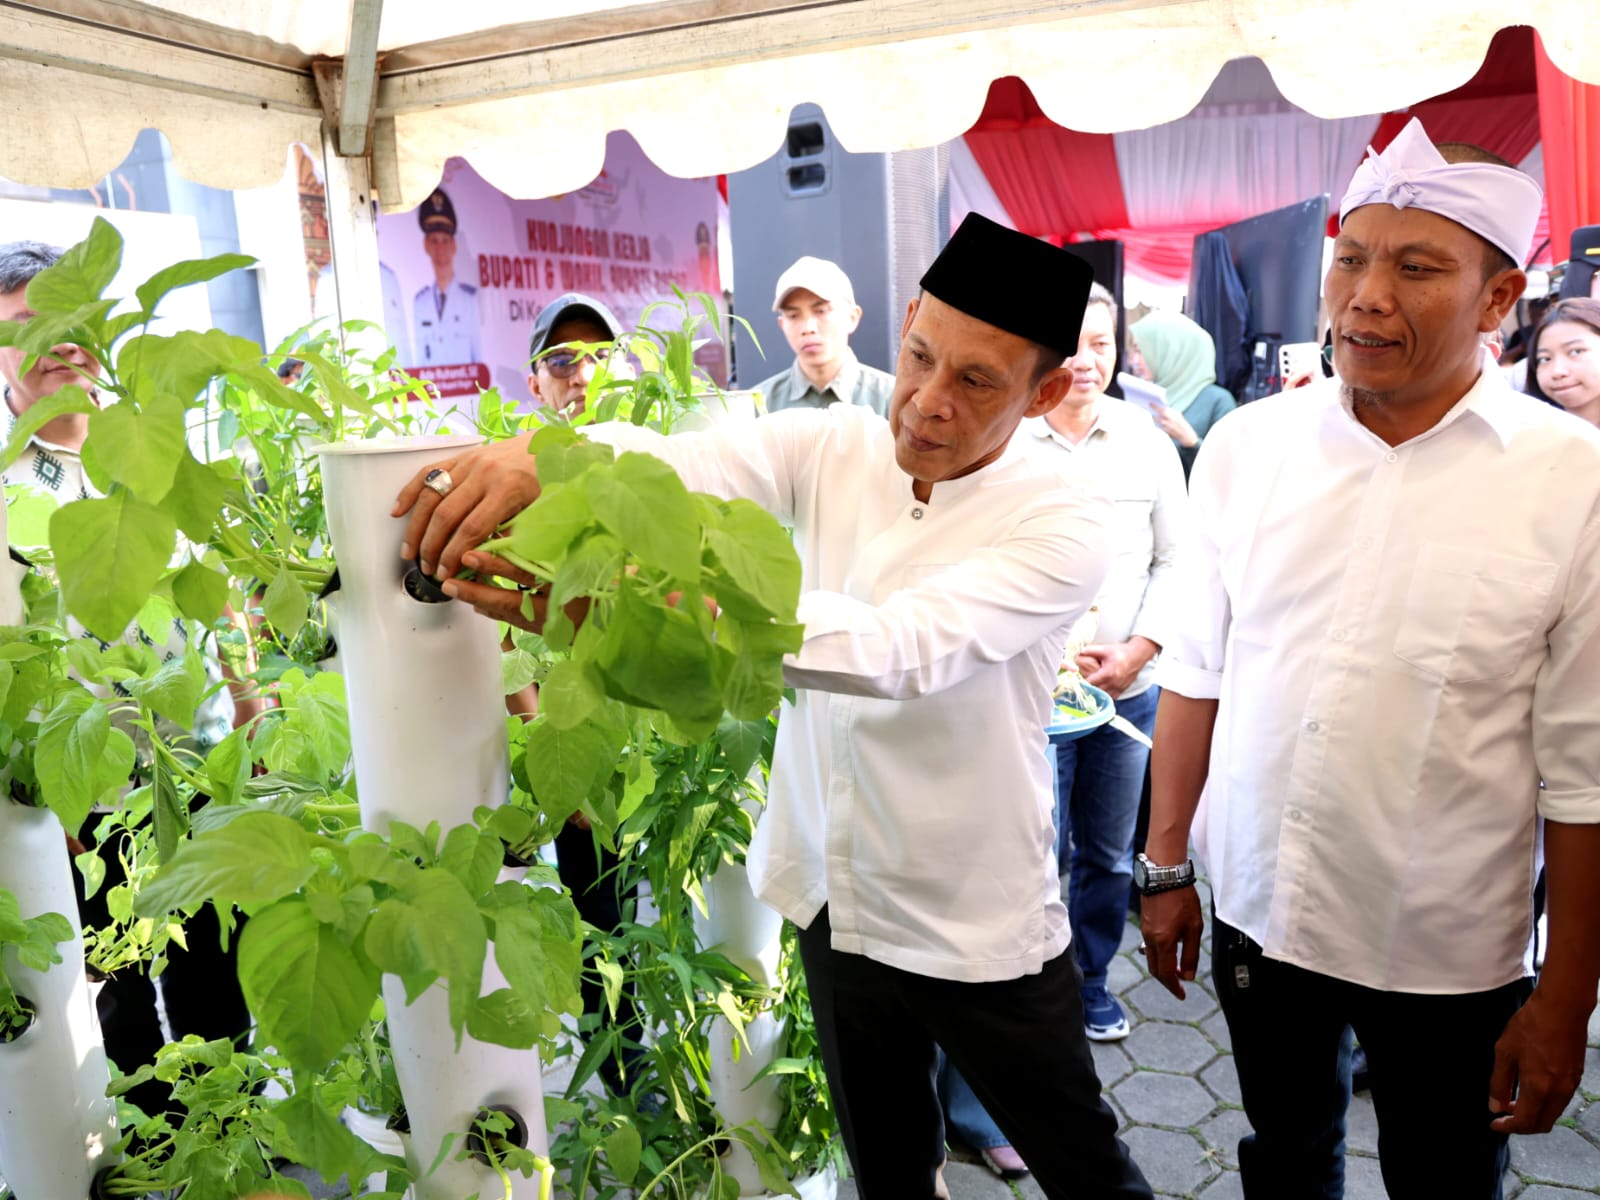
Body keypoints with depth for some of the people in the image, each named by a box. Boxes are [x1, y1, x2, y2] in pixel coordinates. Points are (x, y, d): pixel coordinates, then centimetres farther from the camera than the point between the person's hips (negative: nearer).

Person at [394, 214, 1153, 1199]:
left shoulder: (1063, 524, -20)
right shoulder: (833, 448, -6)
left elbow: (899, 649, -35)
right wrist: (539, 451, -43)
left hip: (984, 932, -3)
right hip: (838, 905, 4)